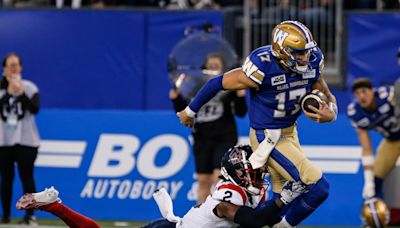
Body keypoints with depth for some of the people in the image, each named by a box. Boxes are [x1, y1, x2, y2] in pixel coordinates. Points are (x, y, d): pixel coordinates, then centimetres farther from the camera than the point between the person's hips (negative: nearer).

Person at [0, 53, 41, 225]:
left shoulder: (29, 87, 1)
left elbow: (35, 108, -11)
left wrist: (21, 94, -23)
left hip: (25, 140, -2)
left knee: (26, 177, -8)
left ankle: (30, 215, -7)